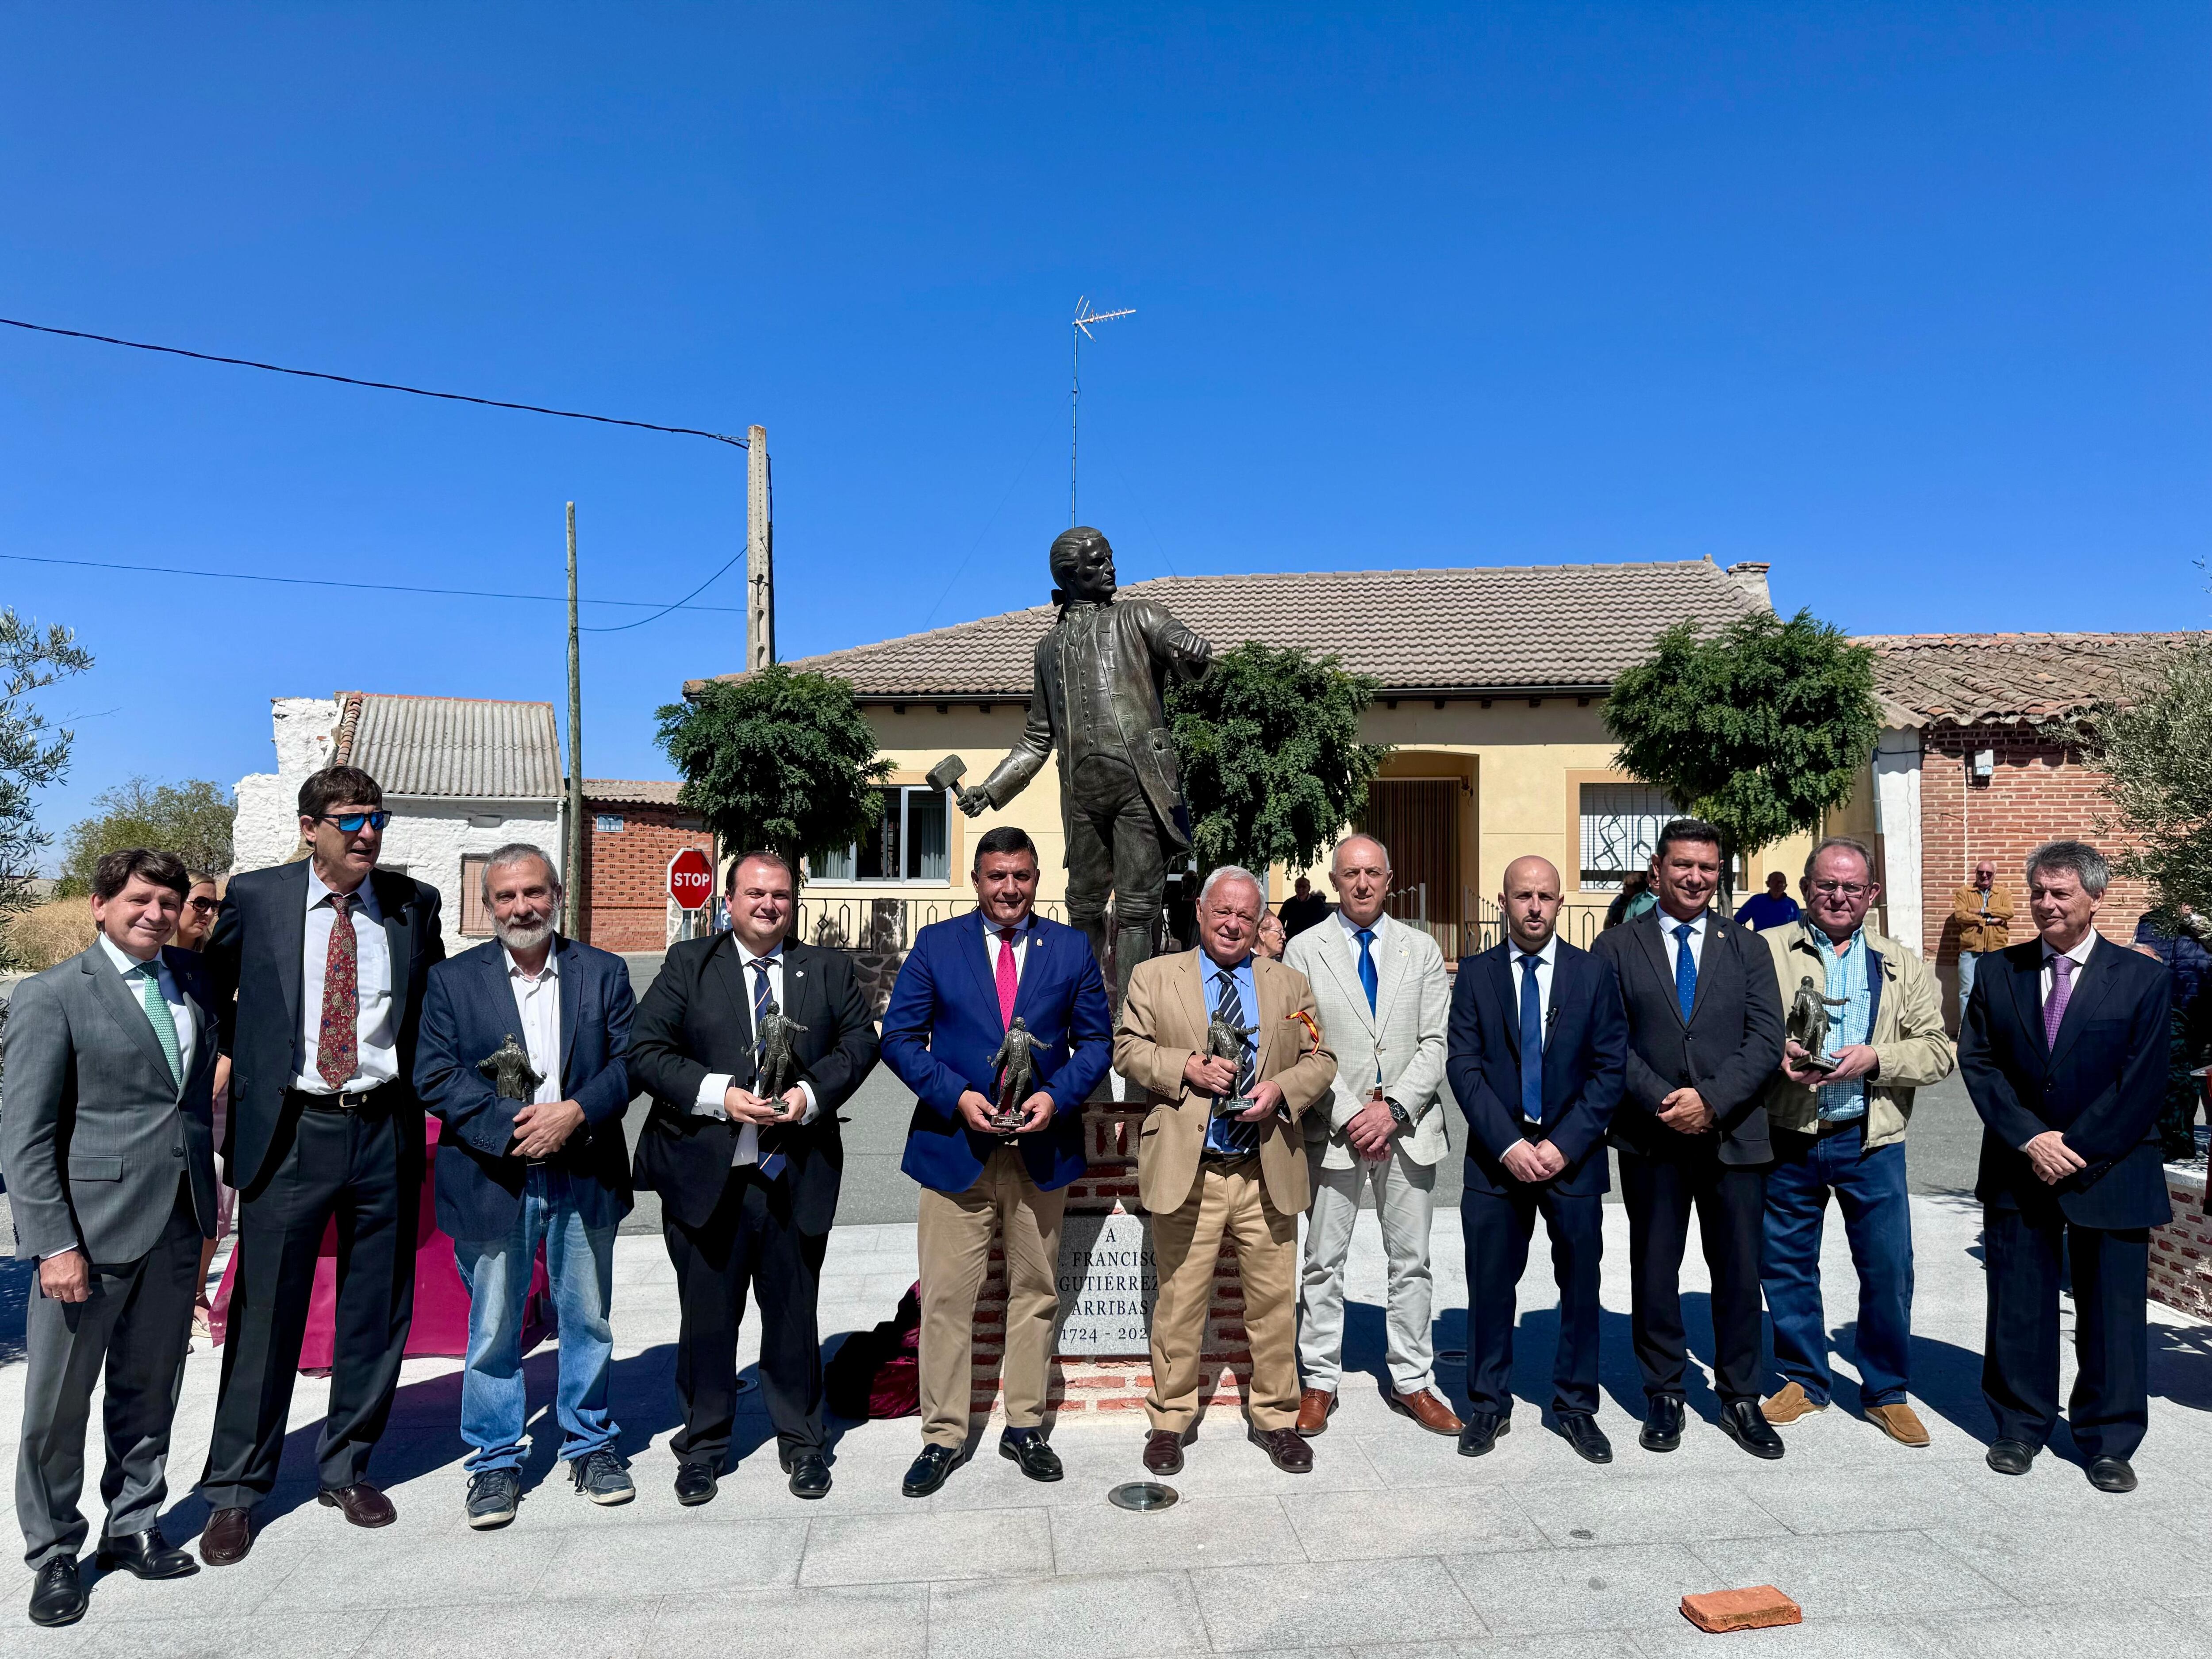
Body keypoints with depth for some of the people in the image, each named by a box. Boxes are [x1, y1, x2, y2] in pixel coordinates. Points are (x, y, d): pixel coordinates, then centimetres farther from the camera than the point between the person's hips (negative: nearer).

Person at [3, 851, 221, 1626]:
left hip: (177, 1223, 5)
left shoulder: (193, 979, 9)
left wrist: (208, 1195, 11)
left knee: (150, 1390, 16)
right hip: (91, 1227, -5)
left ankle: (132, 1527, 32)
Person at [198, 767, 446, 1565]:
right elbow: (211, 983, 15)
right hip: (289, 1131, -2)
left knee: (376, 1314, 11)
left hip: (385, 1131, 2)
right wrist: (239, 1061, 7)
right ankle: (234, 1492, 20)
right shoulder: (255, 897, -1)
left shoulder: (414, 903, 3)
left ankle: (347, 1470, 28)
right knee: (265, 1315, 4)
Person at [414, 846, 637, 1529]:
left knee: (587, 1318, 13)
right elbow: (433, 1075, -6)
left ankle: (591, 1443, 29)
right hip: (492, 1181, -1)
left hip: (584, 1176, 1)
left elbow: (630, 1060, -1)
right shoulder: (452, 980, 2)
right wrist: (511, 1125, -17)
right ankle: (496, 1460, 23)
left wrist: (576, 1113, -17)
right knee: (493, 1329, 7)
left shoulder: (604, 973, 4)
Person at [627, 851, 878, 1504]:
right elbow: (644, 1050, -4)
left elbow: (860, 1039, 3)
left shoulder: (828, 967, 8)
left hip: (797, 1174, 1)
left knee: (794, 1311, 11)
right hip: (705, 1174, -1)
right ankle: (703, 1445, 28)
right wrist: (719, 1095, -16)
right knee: (707, 1315, 11)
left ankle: (801, 1442, 28)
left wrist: (812, 1094, -13)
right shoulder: (688, 964, 3)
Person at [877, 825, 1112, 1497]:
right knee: (947, 1299, 2)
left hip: (1043, 1148, 2)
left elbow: (1096, 1039, 6)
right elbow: (899, 1037, -1)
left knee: (1036, 1293, 12)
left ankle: (1024, 1427, 26)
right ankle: (942, 1437, 15)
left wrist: (1058, 1095, -11)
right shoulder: (935, 945, 1)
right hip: (955, 1145, -1)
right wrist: (957, 1096, -14)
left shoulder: (1072, 948, 5)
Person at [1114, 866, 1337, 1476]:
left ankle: (1274, 1418, 25)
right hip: (1185, 1172, -2)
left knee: (1275, 1300, 8)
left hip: (1267, 1171, 2)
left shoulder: (1290, 984, 13)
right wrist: (1187, 1067, -14)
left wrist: (1281, 1089, -10)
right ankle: (1170, 1419, 21)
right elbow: (1127, 1049, 2)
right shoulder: (1154, 977, 7)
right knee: (1180, 1301, 5)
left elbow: (1320, 1060, 10)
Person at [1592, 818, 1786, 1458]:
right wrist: (1661, 1101, -15)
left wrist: (1711, 1099, -14)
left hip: (1734, 1135, 1)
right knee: (1654, 1269, 8)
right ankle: (1663, 1395, 21)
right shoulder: (1616, 948, 4)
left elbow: (1767, 1040, -1)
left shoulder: (1747, 948, 9)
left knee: (1740, 1272, 7)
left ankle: (1739, 1398, 23)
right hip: (1651, 1139, -1)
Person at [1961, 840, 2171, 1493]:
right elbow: (1978, 1063, 0)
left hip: (2110, 1171, -2)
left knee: (2111, 1311, 7)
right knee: (2018, 1305, 9)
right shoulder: (1997, 972, 4)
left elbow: (2143, 1083, -7)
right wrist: (2031, 1139, -11)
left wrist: (2073, 1145, -13)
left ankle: (2109, 1441, 23)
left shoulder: (2143, 979, -2)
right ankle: (2020, 1426, 24)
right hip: (2018, 1170, 2)